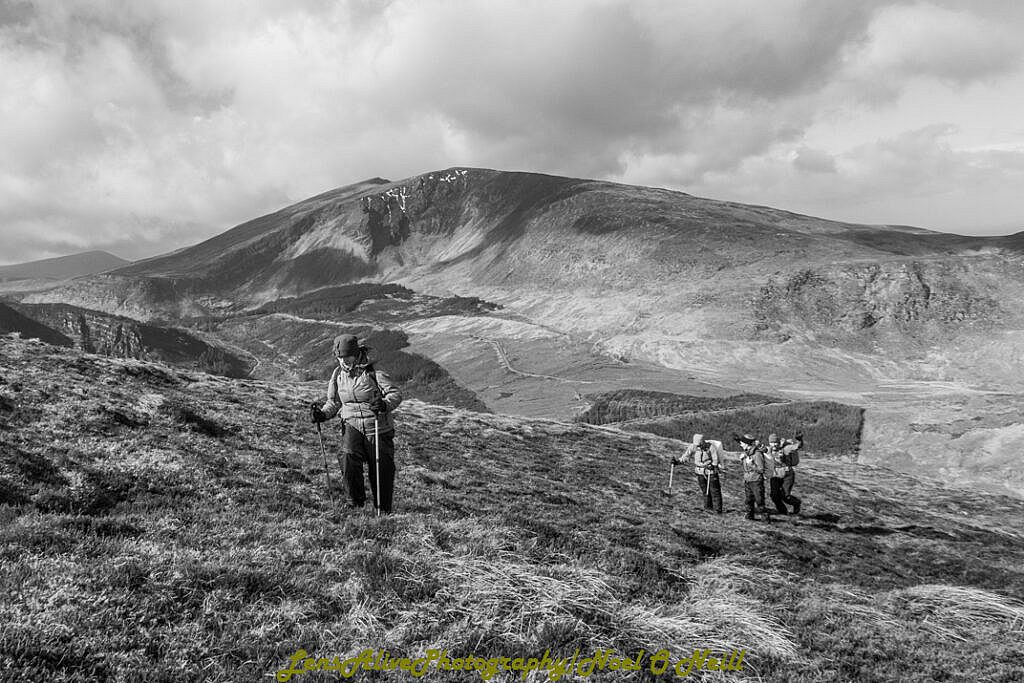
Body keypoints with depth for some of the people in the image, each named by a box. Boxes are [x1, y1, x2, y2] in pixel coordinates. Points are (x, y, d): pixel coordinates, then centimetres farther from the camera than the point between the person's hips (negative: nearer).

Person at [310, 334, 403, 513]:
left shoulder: (373, 373, -10)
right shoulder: (338, 374, 5)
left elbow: (396, 393, -15)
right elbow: (334, 402, 16)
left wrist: (385, 404, -36)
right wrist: (323, 413, -4)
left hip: (378, 428, -3)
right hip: (352, 425, 3)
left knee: (381, 469, 3)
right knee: (349, 458, -22)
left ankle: (383, 509, 21)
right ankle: (355, 501, -4)